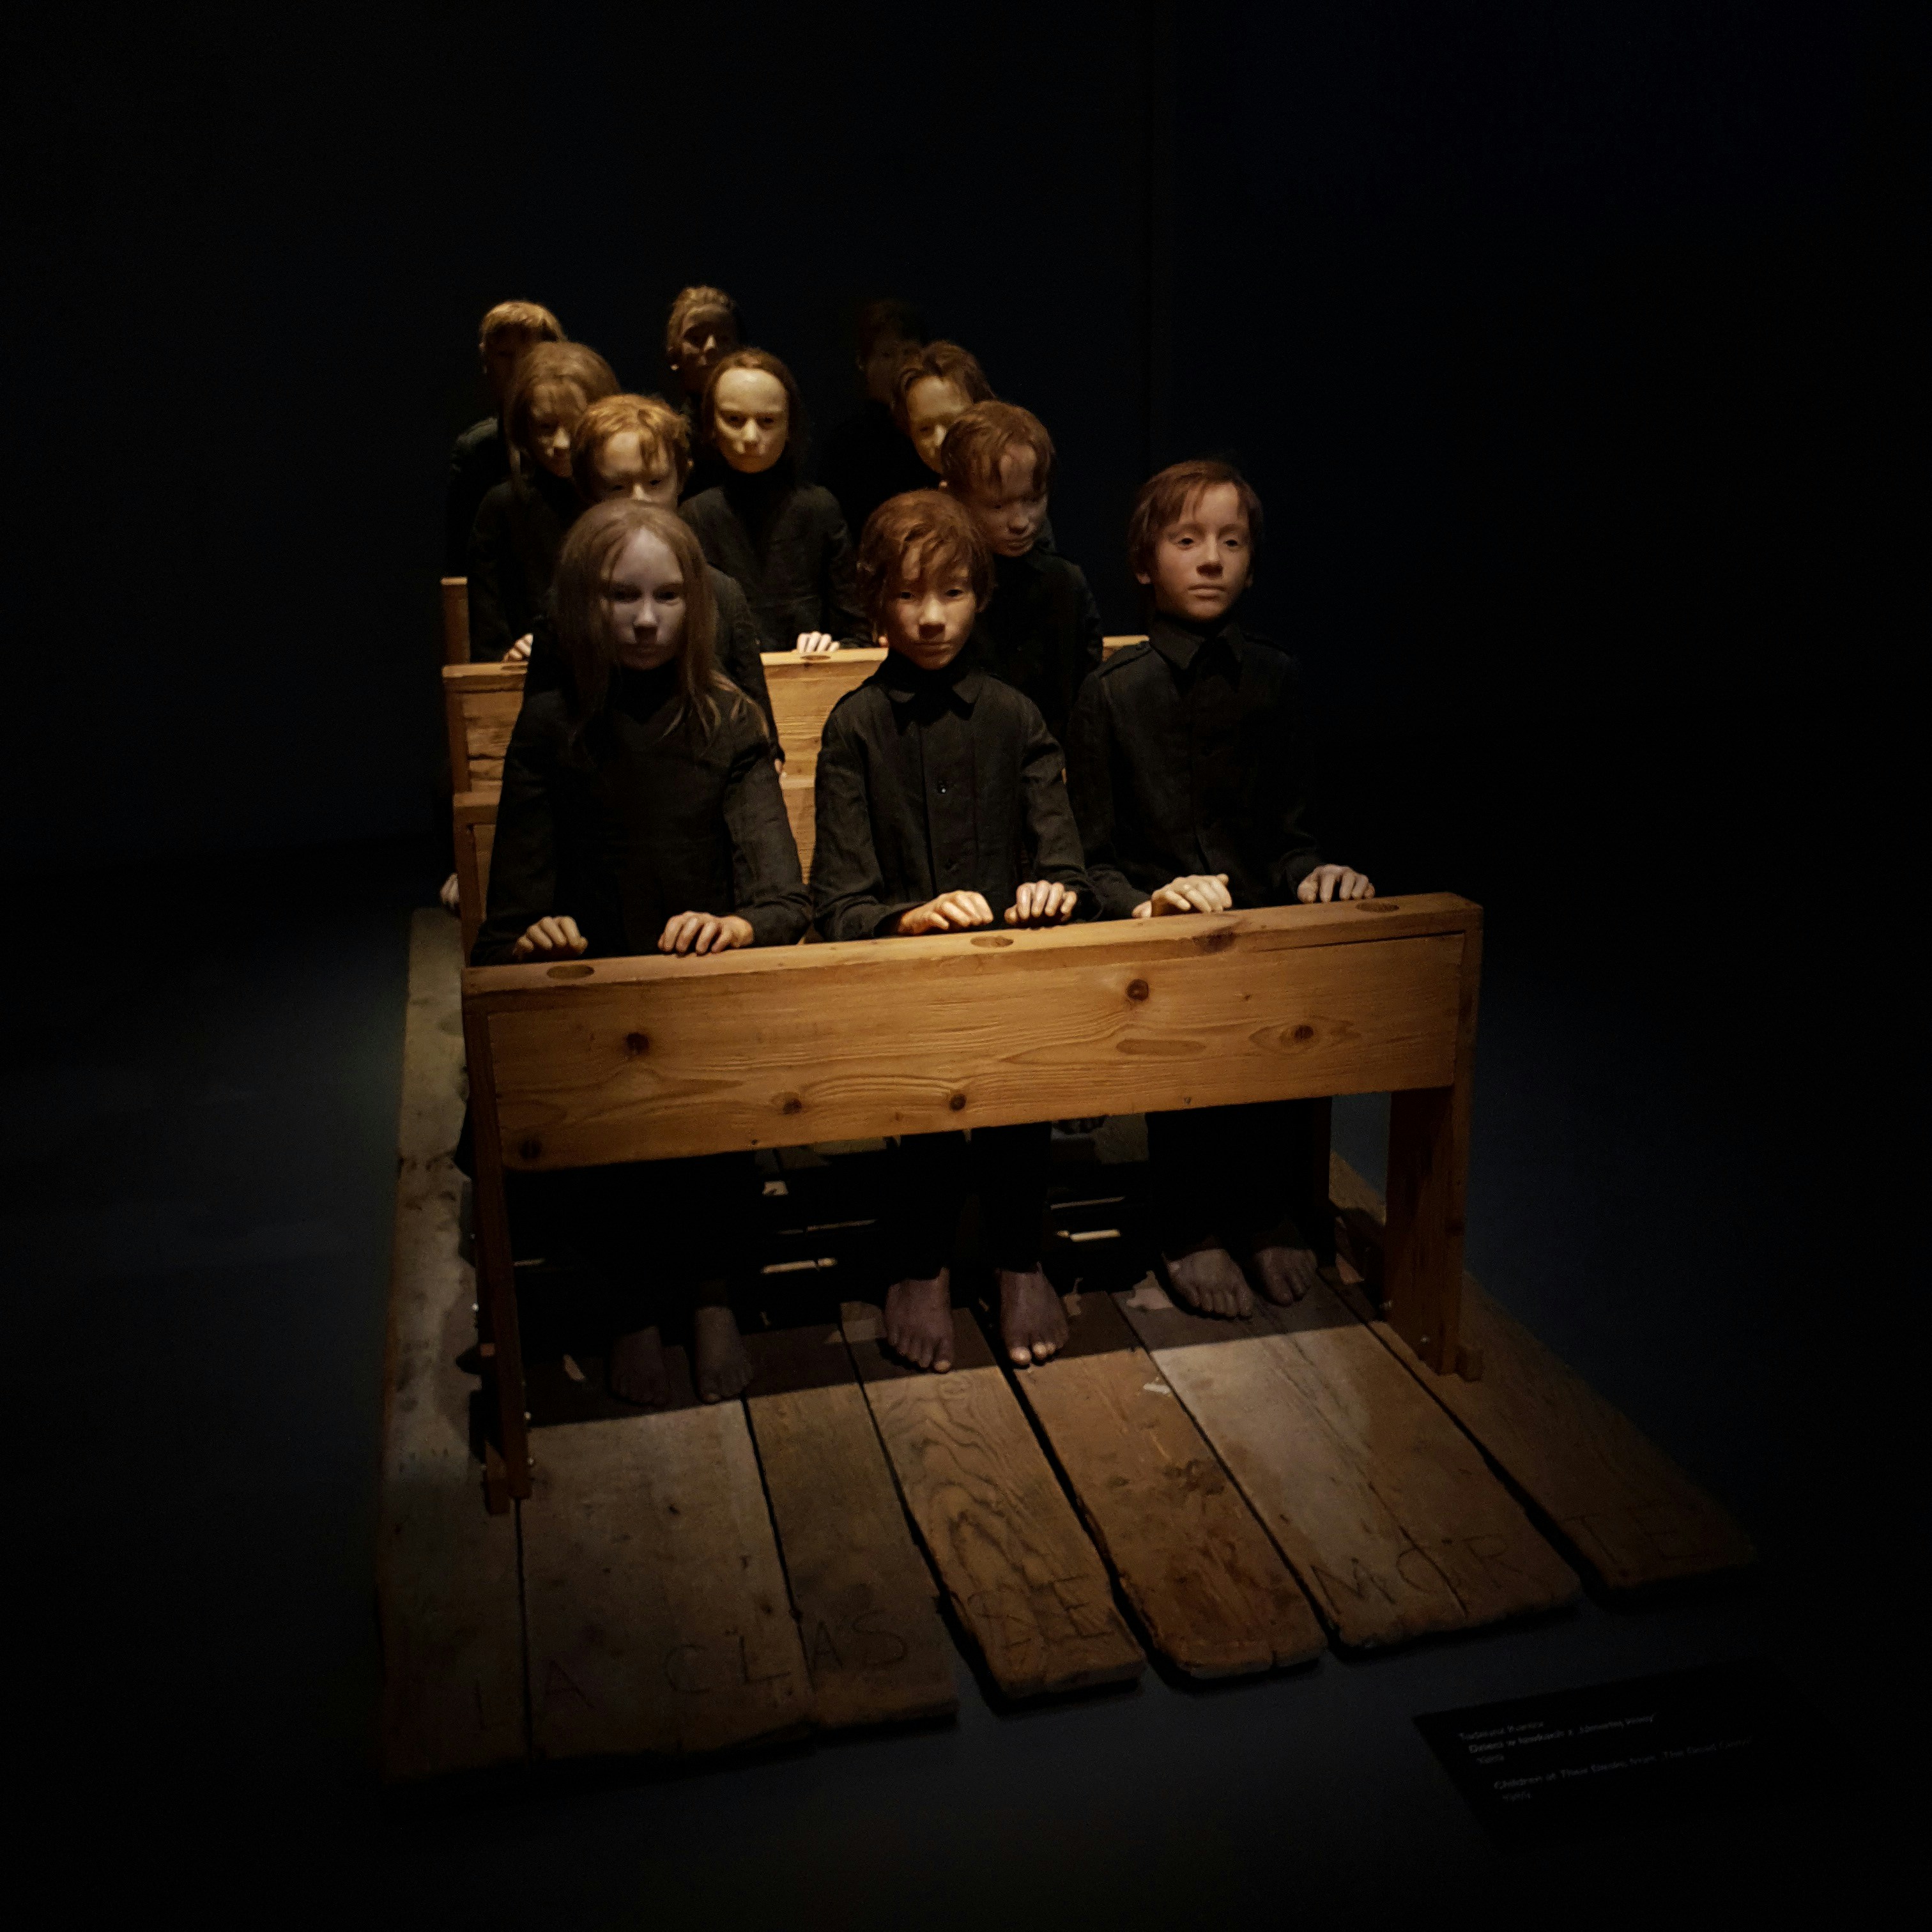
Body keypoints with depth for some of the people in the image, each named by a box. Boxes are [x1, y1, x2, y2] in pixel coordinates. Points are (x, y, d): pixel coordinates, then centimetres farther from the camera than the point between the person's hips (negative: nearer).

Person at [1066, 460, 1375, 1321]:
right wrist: (1146, 903, -20)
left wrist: (1310, 875, -6)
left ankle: (1257, 1200, 0)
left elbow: (1286, 832, 16)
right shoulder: (1111, 692, 1)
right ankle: (1188, 1227, -7)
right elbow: (1091, 858, 0)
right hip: (1152, 928, -3)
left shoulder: (1273, 681, 13)